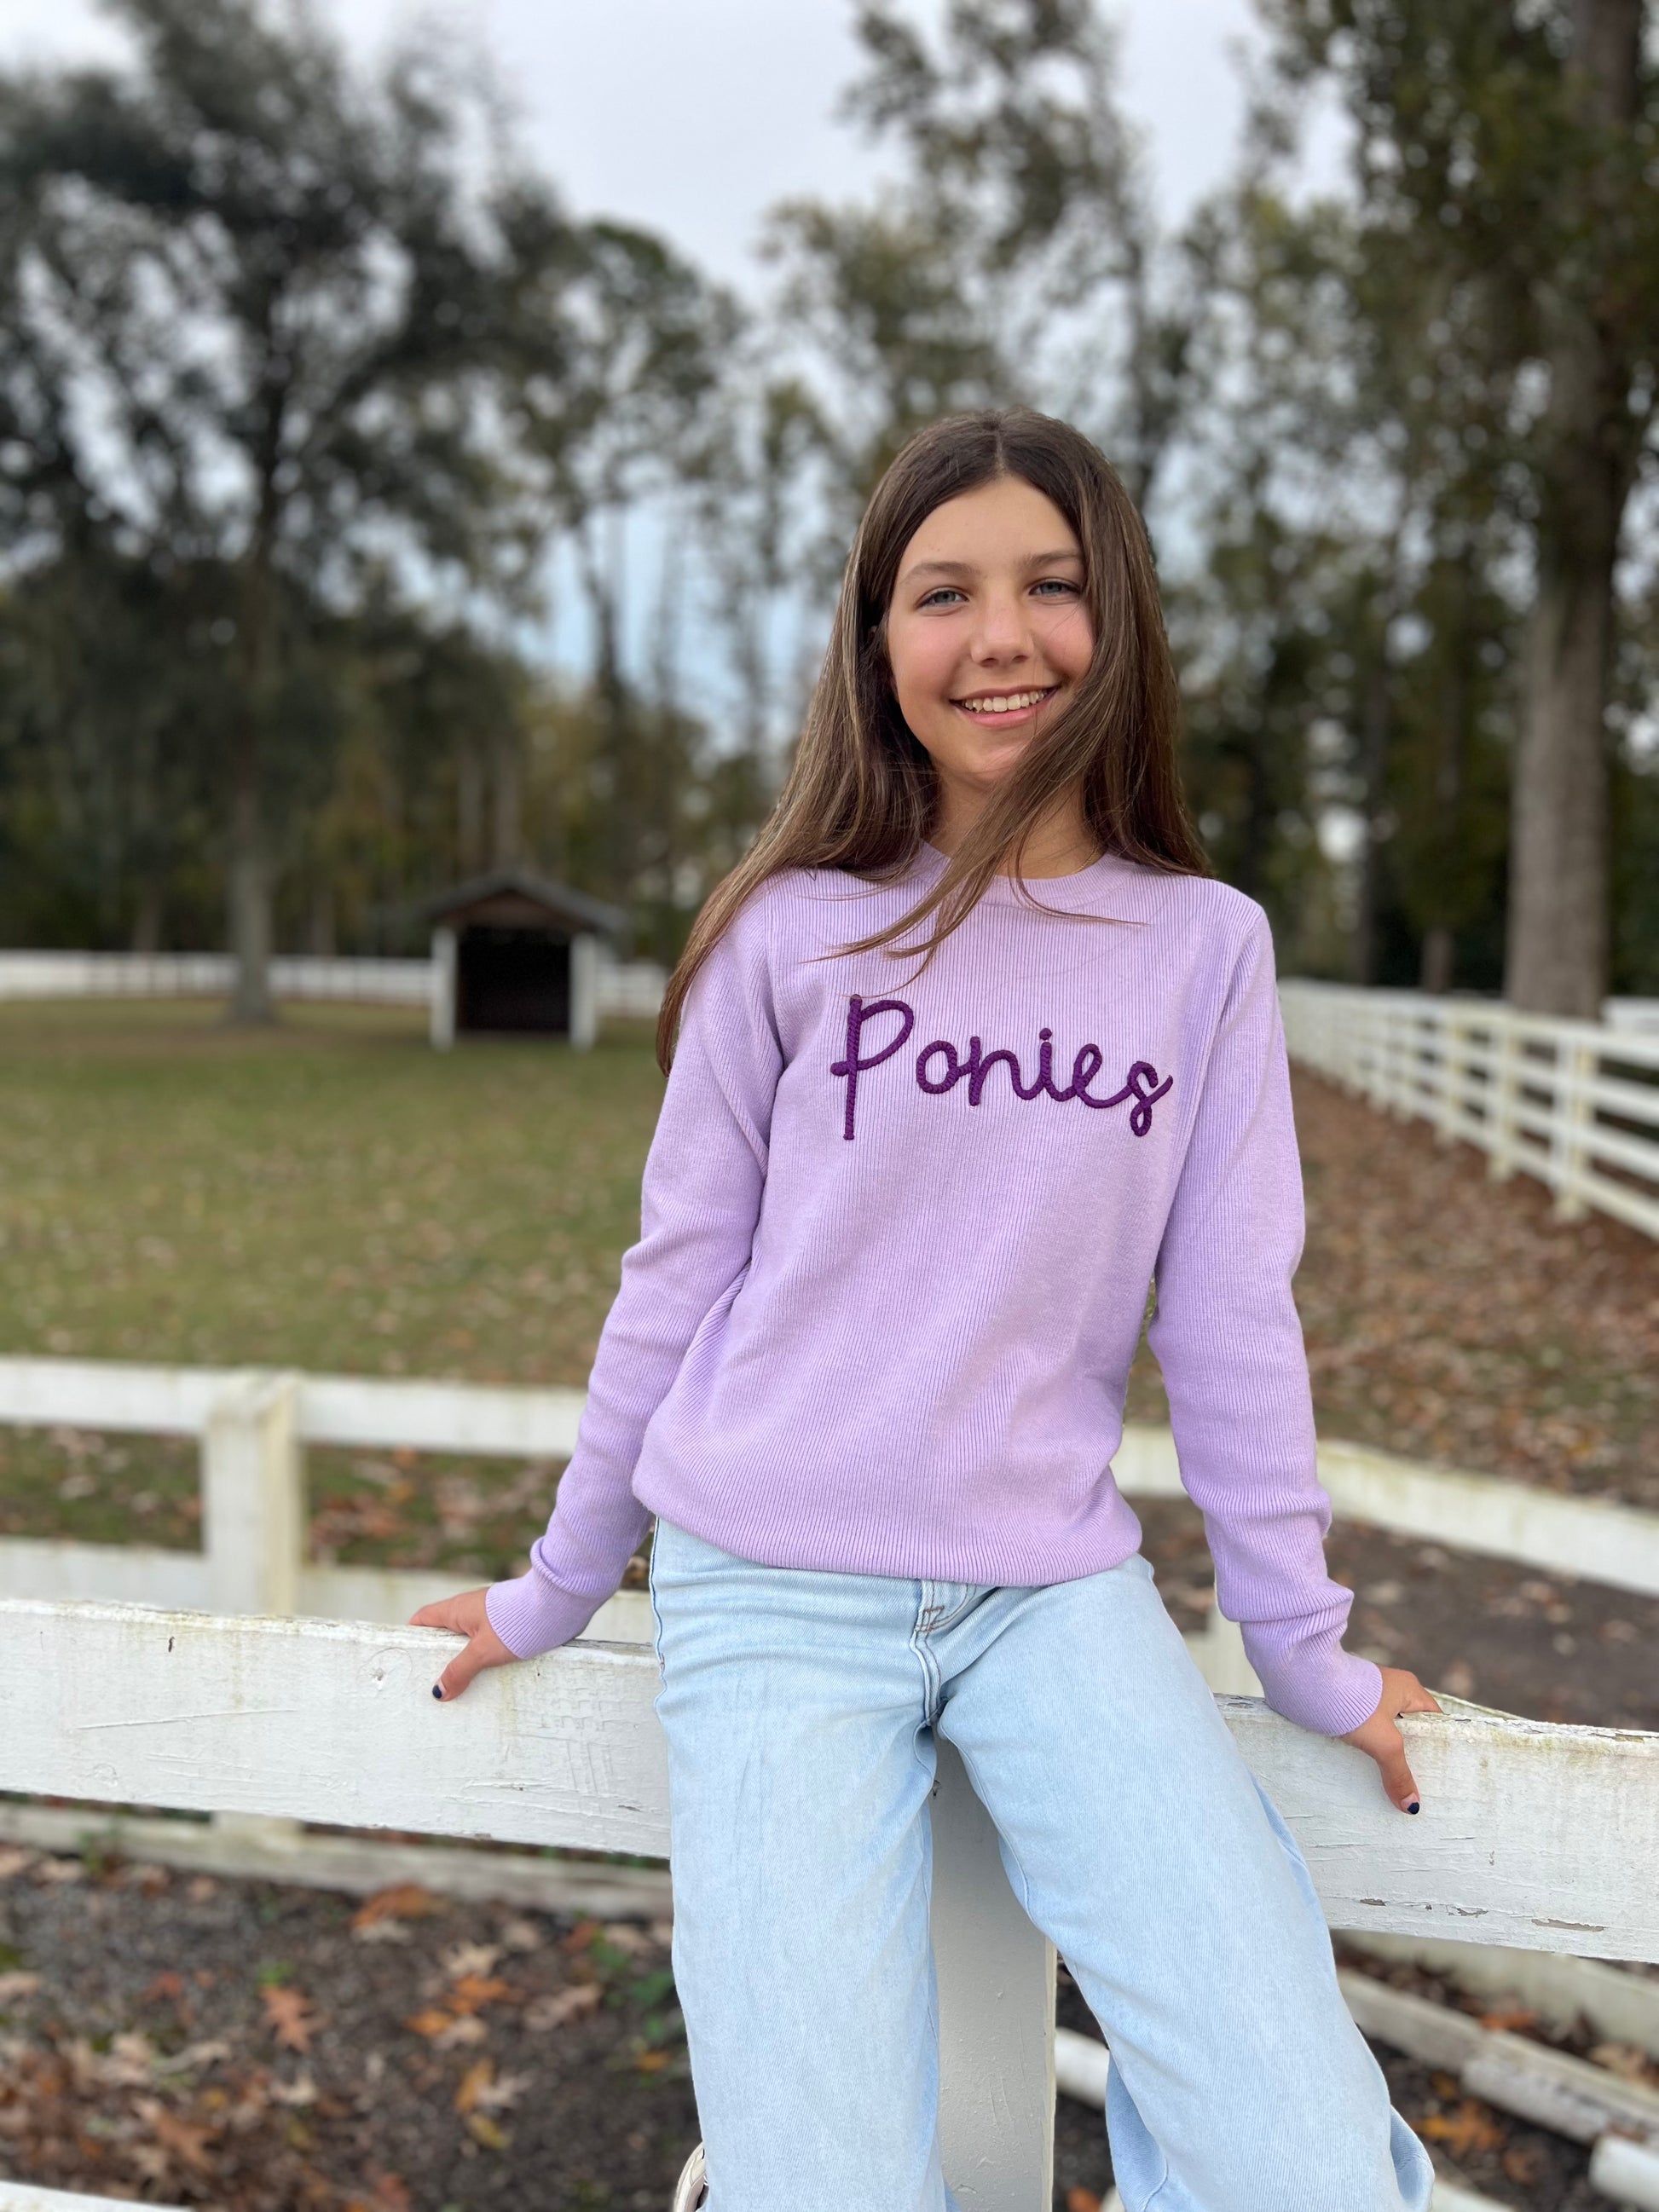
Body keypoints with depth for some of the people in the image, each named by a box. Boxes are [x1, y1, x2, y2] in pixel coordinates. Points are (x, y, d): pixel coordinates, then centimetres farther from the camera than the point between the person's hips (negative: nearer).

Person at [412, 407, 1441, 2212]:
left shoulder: (1205, 946, 1)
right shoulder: (792, 935, -2)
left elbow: (1227, 1316, 5)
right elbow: (678, 1279, 6)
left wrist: (1303, 1640, 8)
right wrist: (557, 1587, 13)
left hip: (1055, 1589, 2)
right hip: (775, 1589, -1)